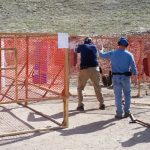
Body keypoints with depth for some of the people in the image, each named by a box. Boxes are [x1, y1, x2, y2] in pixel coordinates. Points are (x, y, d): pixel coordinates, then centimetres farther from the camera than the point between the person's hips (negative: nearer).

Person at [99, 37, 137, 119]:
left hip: (116, 77, 0)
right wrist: (135, 77, 4)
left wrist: (101, 50, 34)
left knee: (118, 95, 4)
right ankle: (126, 111, 14)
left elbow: (102, 55, 12)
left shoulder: (112, 53, -2)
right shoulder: (129, 54, -6)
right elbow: (133, 67, -8)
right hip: (126, 77, 0)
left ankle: (119, 113, 4)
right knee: (127, 94, 15)